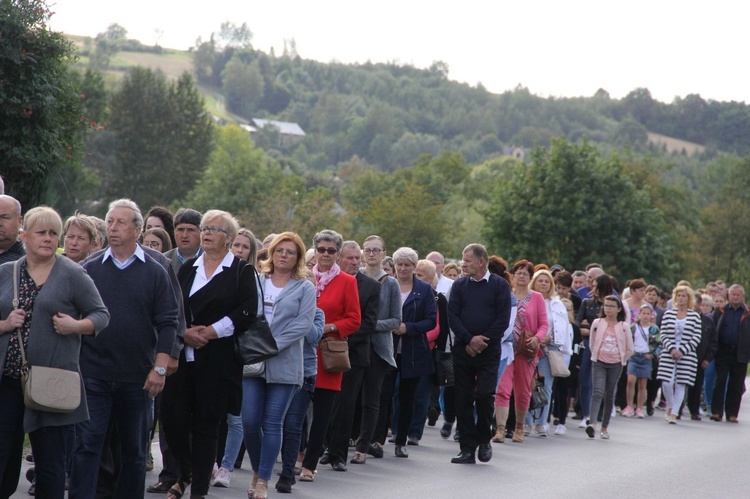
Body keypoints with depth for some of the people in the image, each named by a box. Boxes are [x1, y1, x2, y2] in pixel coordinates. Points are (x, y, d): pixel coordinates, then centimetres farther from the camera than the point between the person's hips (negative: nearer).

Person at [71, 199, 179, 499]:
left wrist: (160, 368, -8)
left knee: (134, 449, 10)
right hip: (92, 373, 0)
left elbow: (167, 323, 1)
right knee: (86, 445, -6)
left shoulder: (154, 272, 3)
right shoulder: (90, 268, 5)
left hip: (137, 378, 0)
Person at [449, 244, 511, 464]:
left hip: (489, 350, -3)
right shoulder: (459, 285, 9)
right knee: (463, 398, 2)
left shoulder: (499, 285, 0)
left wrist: (483, 340, -11)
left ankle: (483, 439, 10)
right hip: (463, 350, 3)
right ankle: (467, 448, 7)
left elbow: (503, 318, -5)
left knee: (484, 395, -12)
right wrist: (469, 339, -11)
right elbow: (452, 316, 2)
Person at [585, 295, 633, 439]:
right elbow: (592, 343, 12)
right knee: (597, 392, -17)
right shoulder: (597, 323, 1)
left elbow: (630, 349, 7)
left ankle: (604, 428, 13)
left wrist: (620, 360, 9)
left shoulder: (624, 326, 0)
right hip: (599, 363, -1)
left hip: (615, 365, 1)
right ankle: (592, 423, -29)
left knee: (609, 396, 7)